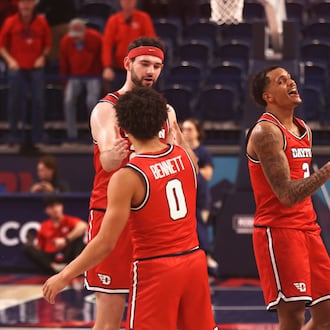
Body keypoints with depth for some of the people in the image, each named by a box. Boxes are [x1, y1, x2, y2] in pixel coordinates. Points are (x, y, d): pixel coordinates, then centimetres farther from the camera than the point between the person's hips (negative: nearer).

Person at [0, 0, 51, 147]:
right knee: (15, 101, -2)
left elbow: (47, 44, 13)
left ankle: (37, 135, 4)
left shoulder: (42, 22, 3)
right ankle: (14, 134, 7)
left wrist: (42, 57, -3)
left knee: (38, 101, -3)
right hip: (17, 68, -1)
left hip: (36, 68, 1)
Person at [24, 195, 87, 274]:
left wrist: (66, 240, -31)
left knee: (78, 235, -20)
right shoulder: (44, 227, 9)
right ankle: (53, 269, -33)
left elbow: (83, 226, -24)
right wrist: (34, 246, -11)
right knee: (27, 248, -18)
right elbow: (39, 248, 13)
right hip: (50, 260, 2)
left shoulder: (68, 220, -1)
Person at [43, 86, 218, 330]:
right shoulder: (184, 156, 1)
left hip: (156, 269, -6)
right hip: (194, 261, 6)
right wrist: (179, 138, 44)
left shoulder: (127, 177, -16)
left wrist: (64, 277, -6)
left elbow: (106, 243, -15)